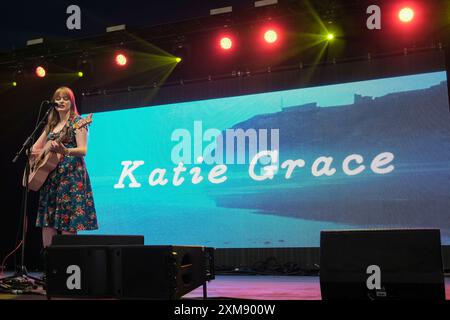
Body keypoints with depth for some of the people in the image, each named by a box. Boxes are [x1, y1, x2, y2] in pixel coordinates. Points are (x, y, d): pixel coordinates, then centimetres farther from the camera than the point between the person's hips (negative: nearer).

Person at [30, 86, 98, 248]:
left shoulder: (77, 122, -1)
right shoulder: (51, 125, 19)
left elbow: (83, 150, -12)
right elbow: (34, 148, 24)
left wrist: (65, 151, -31)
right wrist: (33, 152, 0)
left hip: (70, 176, -7)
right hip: (50, 176, 7)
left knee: (67, 225, -10)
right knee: (47, 222, 3)